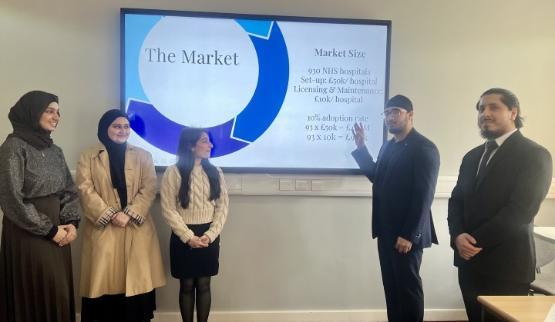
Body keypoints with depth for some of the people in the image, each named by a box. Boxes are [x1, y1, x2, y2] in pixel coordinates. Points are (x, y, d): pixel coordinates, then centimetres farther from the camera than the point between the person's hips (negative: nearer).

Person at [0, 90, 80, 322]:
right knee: (36, 297, 2)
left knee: (59, 295, 11)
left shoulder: (55, 150, 11)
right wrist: (49, 230, -12)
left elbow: (69, 190, 13)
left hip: (57, 233, 6)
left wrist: (71, 222, -4)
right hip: (28, 235, -6)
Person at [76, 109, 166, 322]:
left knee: (136, 279, 2)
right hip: (102, 229, -1)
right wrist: (110, 215, -14)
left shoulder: (143, 156, 9)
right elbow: (86, 191, -3)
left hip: (136, 229, 1)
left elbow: (149, 189, 0)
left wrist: (129, 214, -13)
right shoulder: (88, 157, 7)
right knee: (105, 280, 1)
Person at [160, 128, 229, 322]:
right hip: (183, 237, -2)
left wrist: (209, 235, -10)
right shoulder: (173, 172, -7)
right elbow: (169, 210, -9)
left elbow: (222, 207, 1)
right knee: (187, 285, 7)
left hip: (209, 237, 3)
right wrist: (189, 237, -13)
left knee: (204, 285, 9)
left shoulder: (215, 172, 3)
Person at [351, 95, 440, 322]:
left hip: (406, 234, -7)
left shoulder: (424, 148, -12)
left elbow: (424, 195, -18)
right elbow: (378, 178, 17)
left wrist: (409, 235, -20)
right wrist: (361, 147, 9)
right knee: (392, 286, 13)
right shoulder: (388, 146, 14)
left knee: (408, 286, 5)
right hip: (386, 231, 7)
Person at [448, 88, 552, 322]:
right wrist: (458, 236, -9)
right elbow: (456, 200, 9)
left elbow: (520, 210, -17)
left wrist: (475, 241, -14)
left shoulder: (534, 154, -8)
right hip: (469, 261, 6)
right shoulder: (472, 156, 14)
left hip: (507, 265, -6)